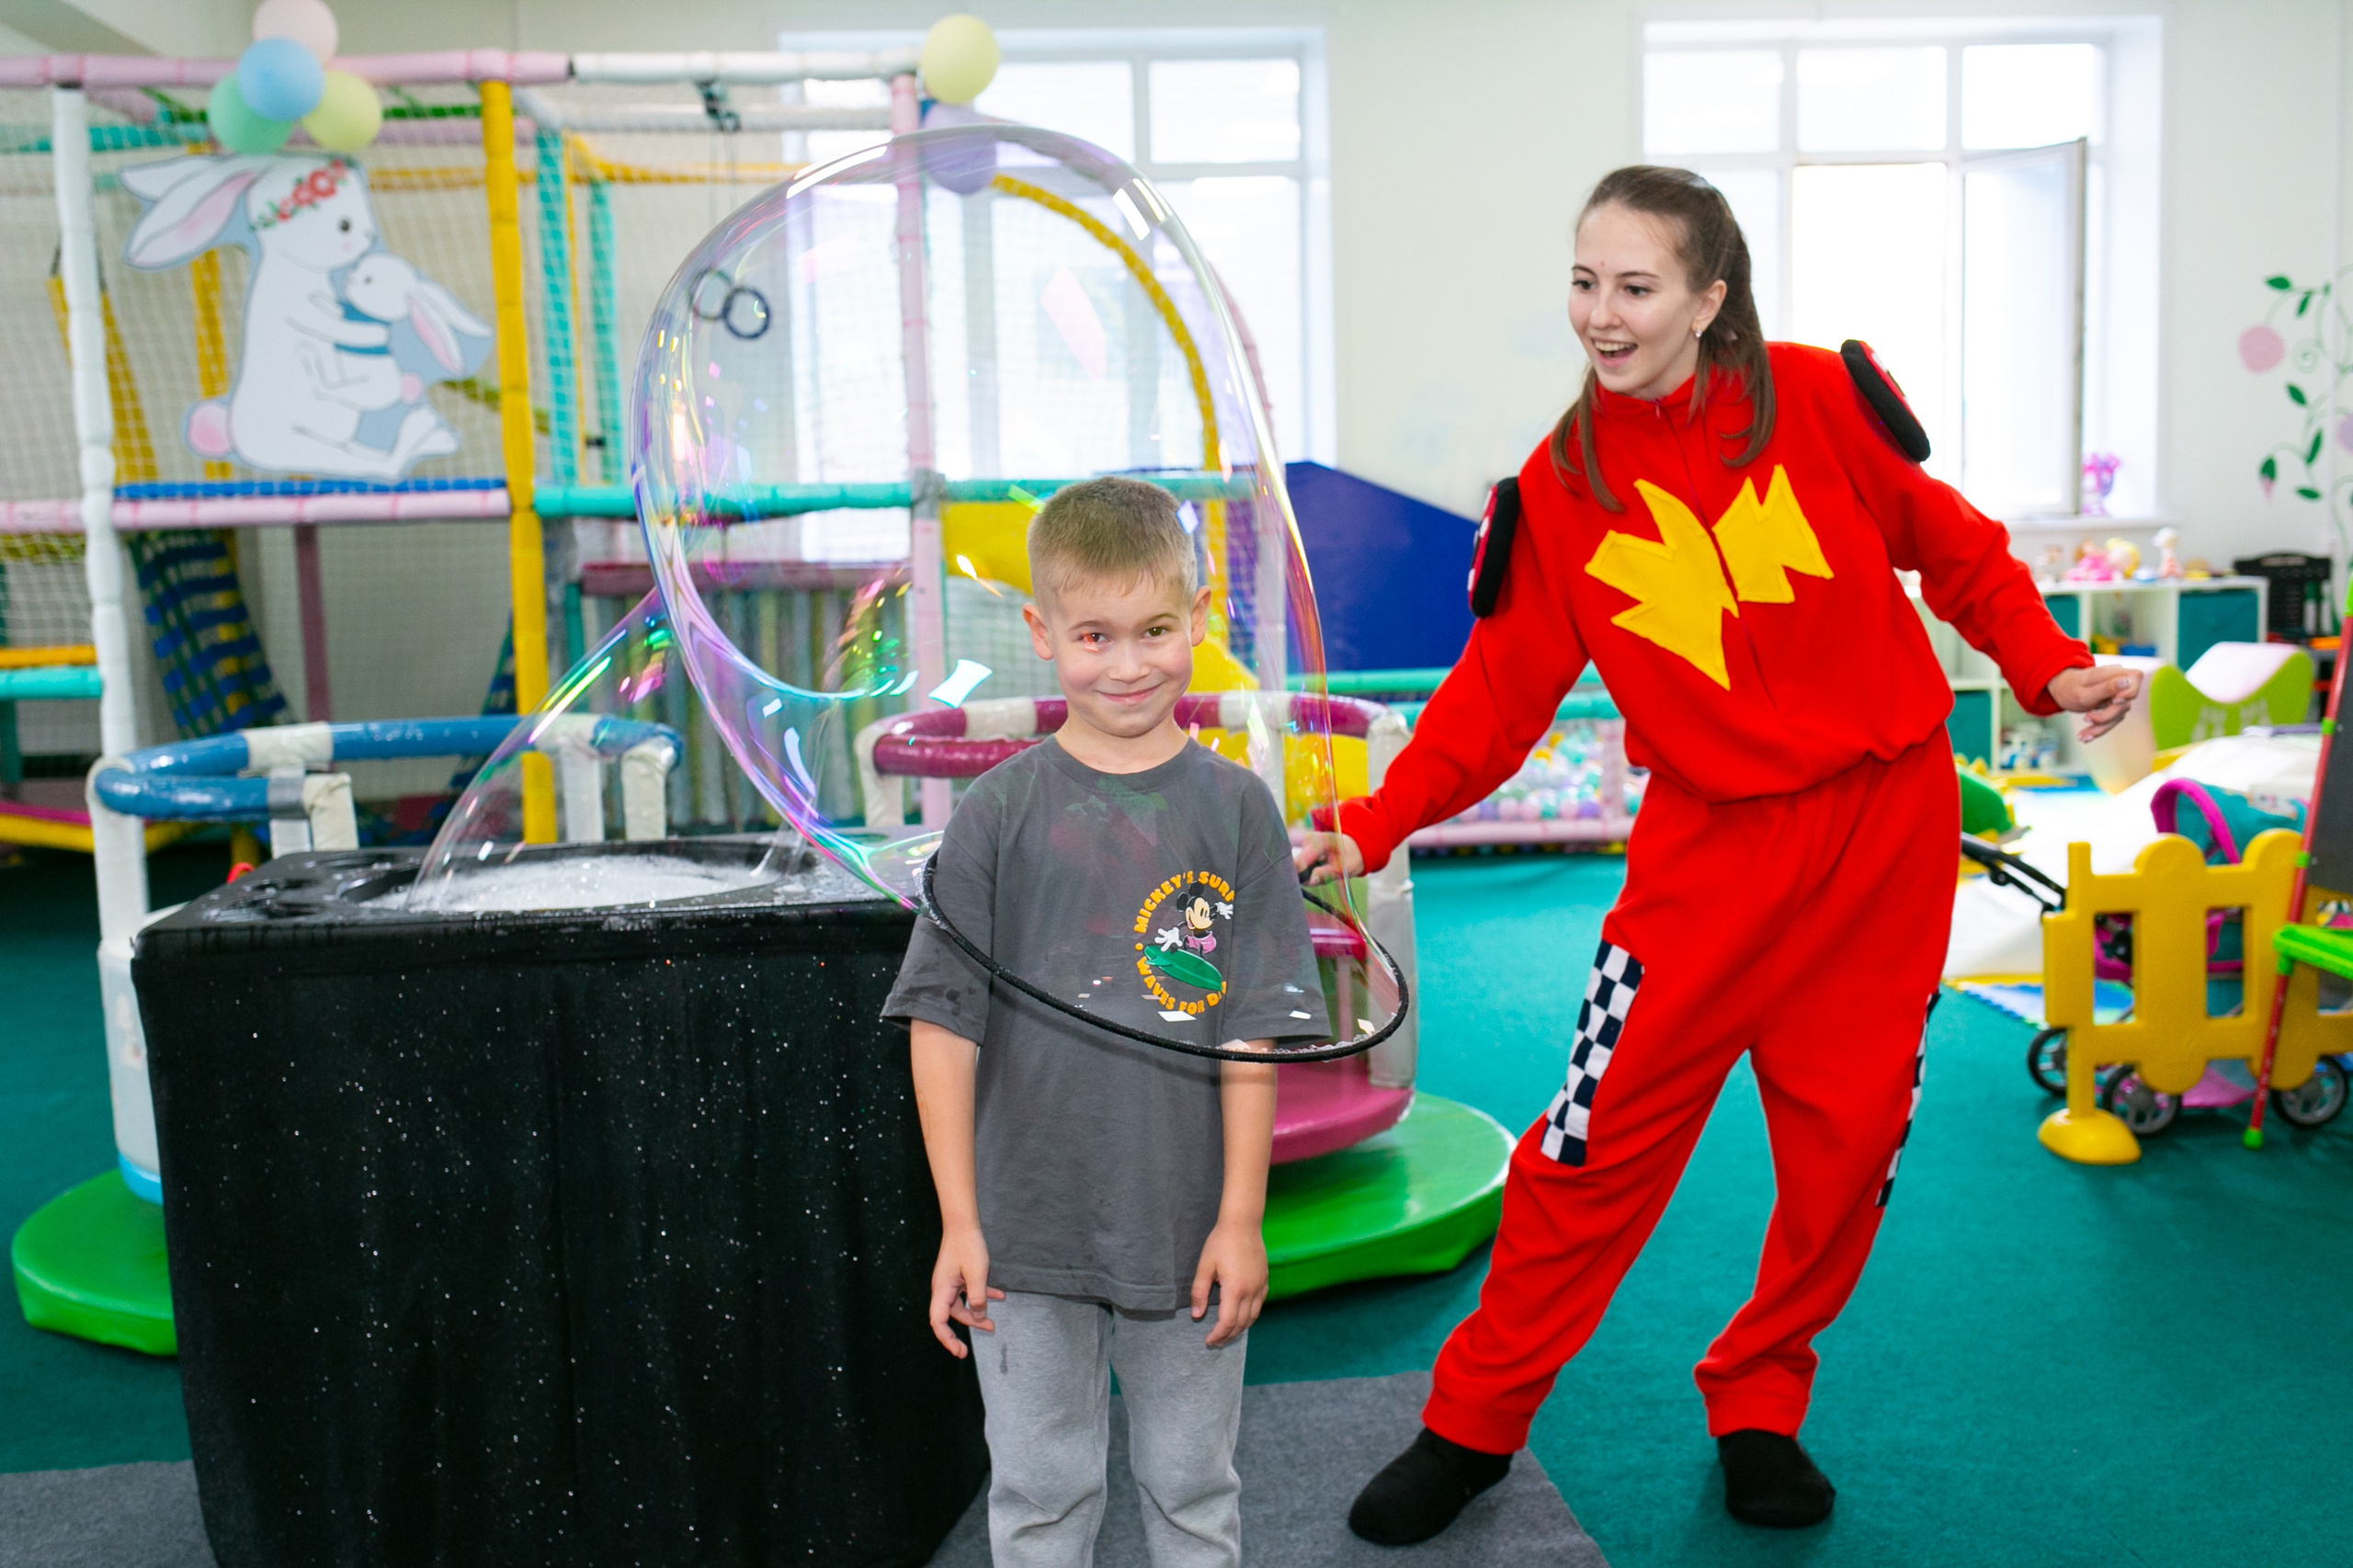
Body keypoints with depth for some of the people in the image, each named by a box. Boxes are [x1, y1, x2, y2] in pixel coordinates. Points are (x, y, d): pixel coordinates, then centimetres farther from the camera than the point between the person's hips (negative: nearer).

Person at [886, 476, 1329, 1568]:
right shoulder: (1000, 811, -5)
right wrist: (957, 1223, -6)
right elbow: (943, 1023, -4)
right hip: (1027, 1233, 0)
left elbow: (1255, 1033, -3)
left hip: (1189, 1230, 0)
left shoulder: (1235, 809, -3)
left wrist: (1241, 1219, -5)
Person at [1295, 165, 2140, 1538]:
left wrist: (2049, 665, -4)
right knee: (1599, 1136, -3)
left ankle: (1760, 1408, 29)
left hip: (1888, 827, 1)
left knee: (1849, 1139, 6)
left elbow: (1955, 547, 8)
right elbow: (1504, 684, -1)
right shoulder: (1561, 484, -2)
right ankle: (1473, 1425, 14)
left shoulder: (1818, 398, -4)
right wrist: (1376, 828, -10)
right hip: (1712, 845, -1)